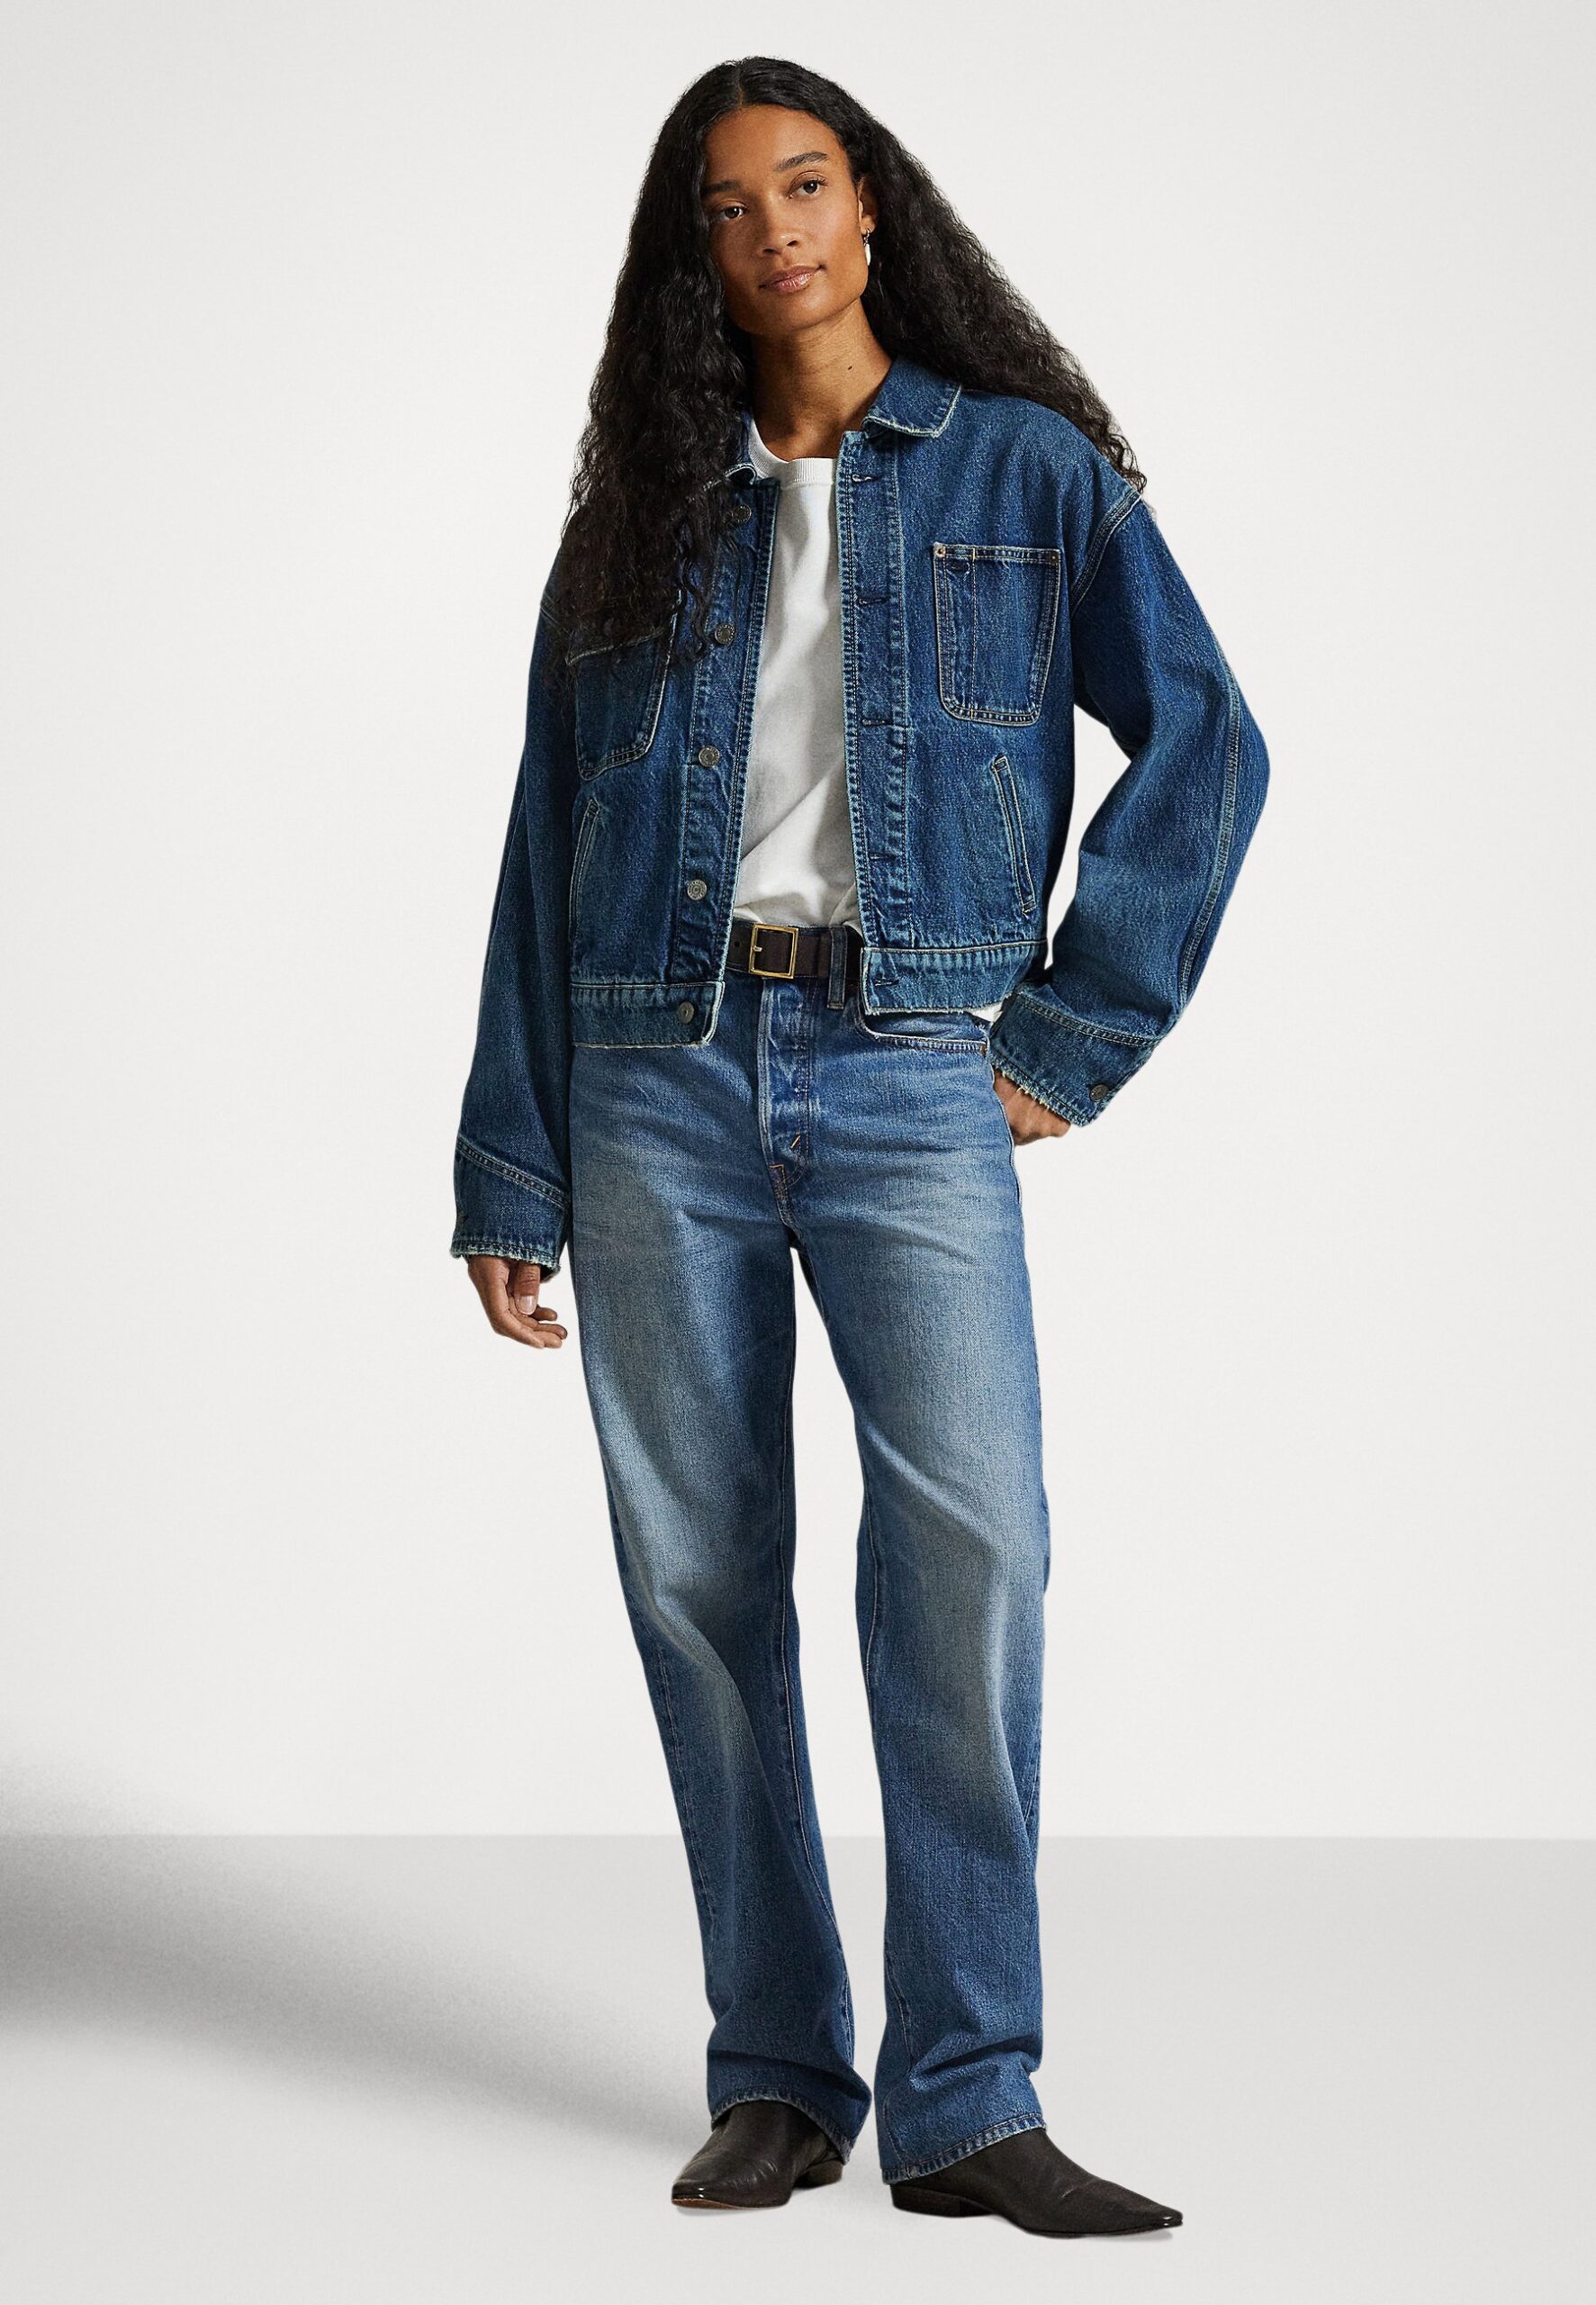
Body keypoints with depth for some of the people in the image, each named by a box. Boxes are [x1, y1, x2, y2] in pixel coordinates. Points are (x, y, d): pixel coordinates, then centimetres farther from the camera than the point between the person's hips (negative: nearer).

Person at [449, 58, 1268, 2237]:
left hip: (907, 1078, -3)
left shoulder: (1027, 467, 10)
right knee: (700, 1577, 1)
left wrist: (1076, 1031, -3)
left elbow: (1206, 744, 4)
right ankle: (778, 2078, 11)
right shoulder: (649, 509, 16)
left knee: (968, 1534, -18)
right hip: (660, 1070, 3)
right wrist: (511, 1173, 8)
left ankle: (965, 2102, -13)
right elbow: (547, 848, 13)